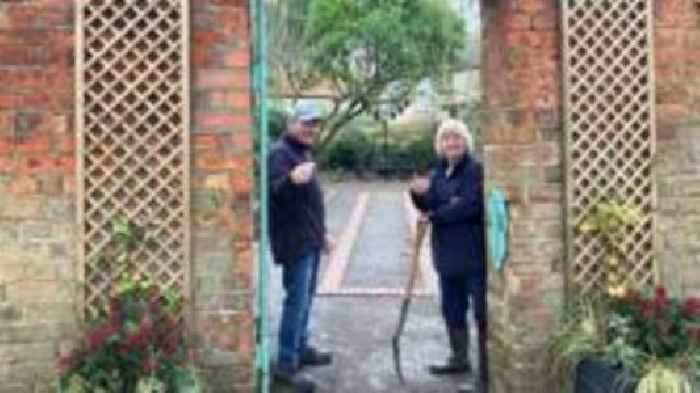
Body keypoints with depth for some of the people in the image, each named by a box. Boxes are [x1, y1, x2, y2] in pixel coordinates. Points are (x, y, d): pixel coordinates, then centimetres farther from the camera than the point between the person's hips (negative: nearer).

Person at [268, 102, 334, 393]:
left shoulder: (304, 152, 16)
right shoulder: (280, 152, -14)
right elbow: (276, 190, -32)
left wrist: (322, 232, 25)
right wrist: (292, 180, -53)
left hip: (310, 239, 10)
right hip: (294, 241, -10)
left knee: (305, 299, 17)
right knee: (296, 301, -10)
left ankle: (301, 349, 29)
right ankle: (286, 364, -6)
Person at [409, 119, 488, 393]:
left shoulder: (476, 170, -11)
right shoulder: (438, 173, 13)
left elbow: (470, 205, -22)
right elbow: (430, 208, 12)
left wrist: (434, 216, -12)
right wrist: (420, 194, -10)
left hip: (475, 254, -8)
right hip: (447, 253, 8)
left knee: (482, 311, -4)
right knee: (452, 309, 18)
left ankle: (487, 370, 3)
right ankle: (460, 358, 34)